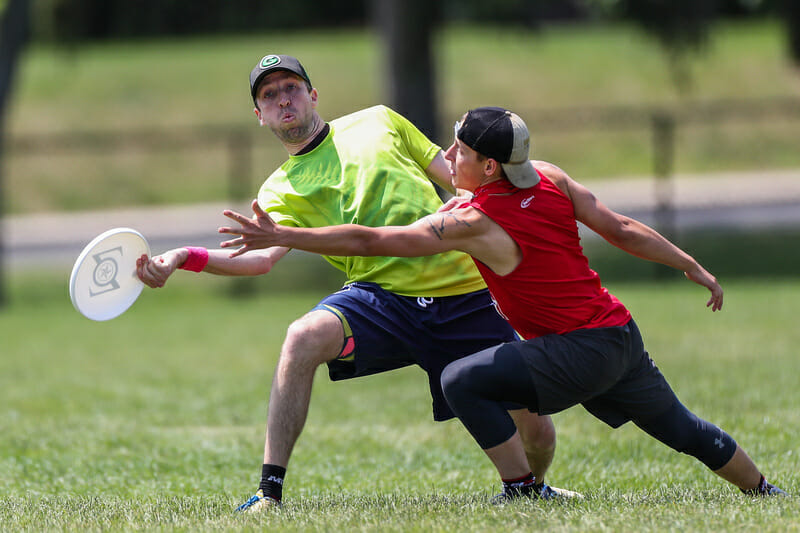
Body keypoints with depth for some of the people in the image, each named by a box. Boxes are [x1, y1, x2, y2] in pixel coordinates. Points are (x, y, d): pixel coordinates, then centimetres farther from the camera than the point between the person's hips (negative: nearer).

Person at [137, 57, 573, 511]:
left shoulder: (377, 122, 16)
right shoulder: (281, 192, 12)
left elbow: (459, 178, 20)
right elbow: (263, 257, -7)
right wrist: (184, 258, -21)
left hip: (465, 294, 1)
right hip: (382, 298, -1)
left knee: (535, 429, -5)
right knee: (304, 338, -33)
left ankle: (534, 486, 33)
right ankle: (270, 494, -27)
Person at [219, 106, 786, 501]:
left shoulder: (473, 222, -18)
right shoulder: (550, 178, 2)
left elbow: (371, 241, -19)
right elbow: (621, 229, 5)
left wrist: (280, 237, -17)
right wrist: (692, 267, 15)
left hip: (579, 351, -8)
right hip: (622, 334, 8)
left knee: (462, 381, -12)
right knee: (680, 428, 27)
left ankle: (522, 489, -13)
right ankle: (763, 490, 41)